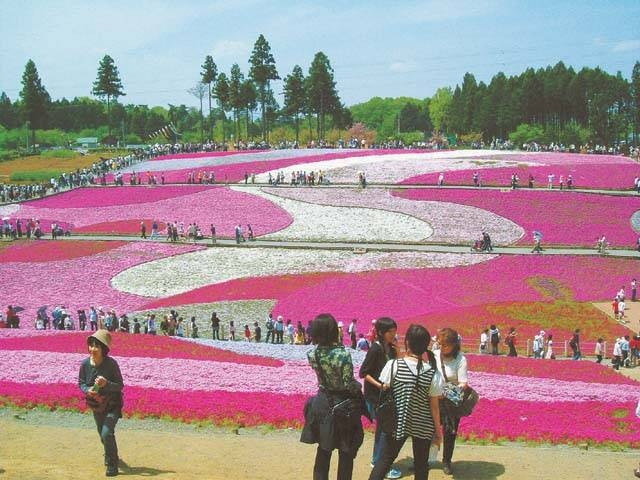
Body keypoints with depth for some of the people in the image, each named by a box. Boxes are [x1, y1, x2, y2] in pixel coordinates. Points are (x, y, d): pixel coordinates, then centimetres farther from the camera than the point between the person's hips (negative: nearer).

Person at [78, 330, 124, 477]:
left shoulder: (111, 364, -24)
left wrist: (106, 384, -35)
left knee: (107, 433, -20)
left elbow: (120, 386, -17)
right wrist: (87, 390, -22)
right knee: (102, 434, 22)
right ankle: (112, 455, 52)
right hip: (96, 405, 5)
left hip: (112, 405, -5)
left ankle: (112, 464, -1)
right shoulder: (85, 364, -15)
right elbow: (81, 383, -1)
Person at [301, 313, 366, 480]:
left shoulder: (312, 354, -8)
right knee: (346, 453, 11)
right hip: (344, 406, -5)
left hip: (322, 404, 5)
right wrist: (359, 386, 1)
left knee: (323, 450, 18)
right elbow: (348, 385, -20)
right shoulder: (343, 354, -24)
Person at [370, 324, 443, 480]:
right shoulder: (433, 373, -12)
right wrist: (438, 430, 6)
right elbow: (434, 406, -7)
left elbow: (384, 390, -4)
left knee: (385, 459, 13)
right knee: (421, 465, 15)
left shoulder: (393, 365, -15)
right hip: (423, 426, 0)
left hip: (398, 422, 0)